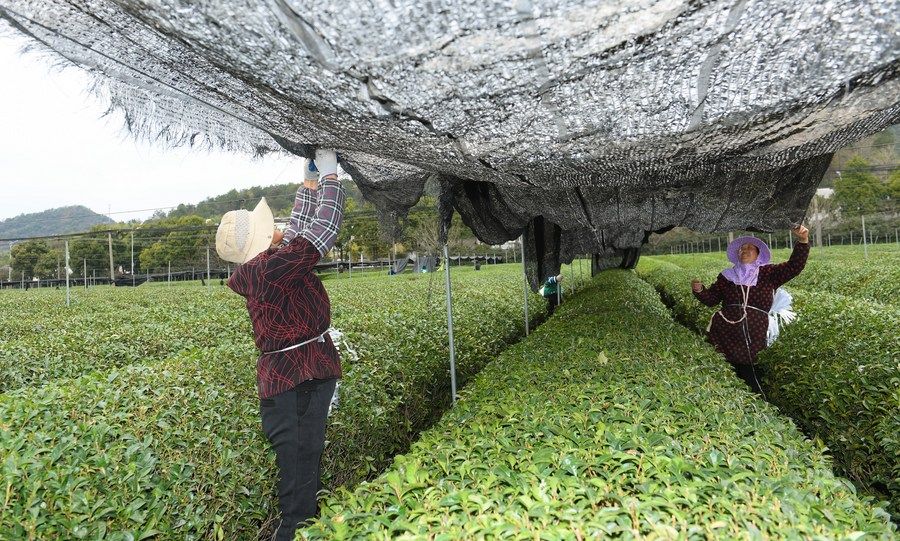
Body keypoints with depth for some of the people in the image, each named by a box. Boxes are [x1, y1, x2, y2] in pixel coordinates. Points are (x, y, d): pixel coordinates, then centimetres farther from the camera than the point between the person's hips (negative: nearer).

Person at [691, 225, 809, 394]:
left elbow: (794, 266, -4)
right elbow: (711, 299, 12)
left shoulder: (768, 274, 8)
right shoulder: (727, 276, 12)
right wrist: (699, 291, -10)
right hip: (723, 335, 1)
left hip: (753, 340, -1)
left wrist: (803, 241, -18)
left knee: (751, 381, 2)